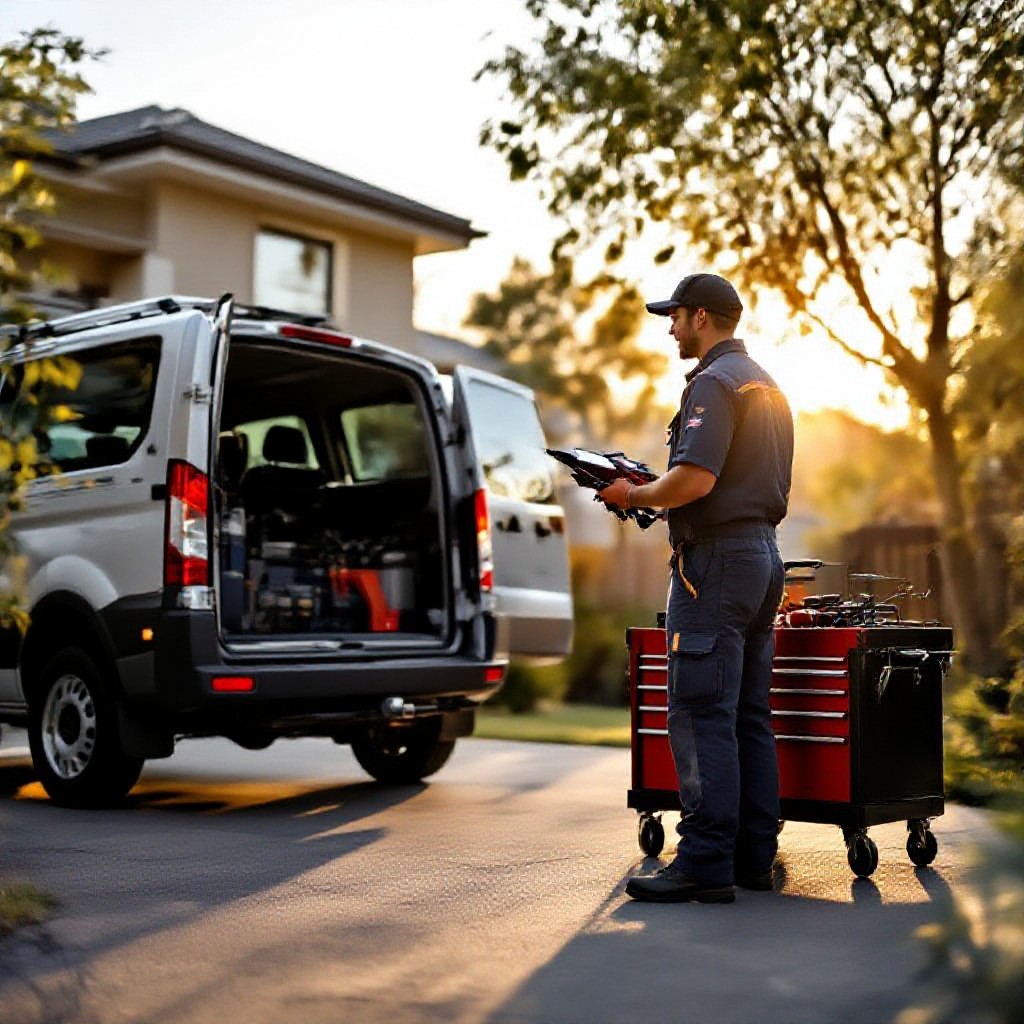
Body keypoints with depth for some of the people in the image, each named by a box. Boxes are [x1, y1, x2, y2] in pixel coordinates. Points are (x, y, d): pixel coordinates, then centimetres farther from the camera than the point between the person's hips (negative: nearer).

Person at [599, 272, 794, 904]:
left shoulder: (714, 382, -11)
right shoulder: (766, 385, 21)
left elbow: (696, 479, -23)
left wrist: (634, 495, -6)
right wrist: (654, 493, 20)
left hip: (717, 559, -10)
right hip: (765, 554, 10)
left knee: (701, 717, -9)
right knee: (750, 718, 10)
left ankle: (706, 866, -8)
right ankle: (755, 858, 15)